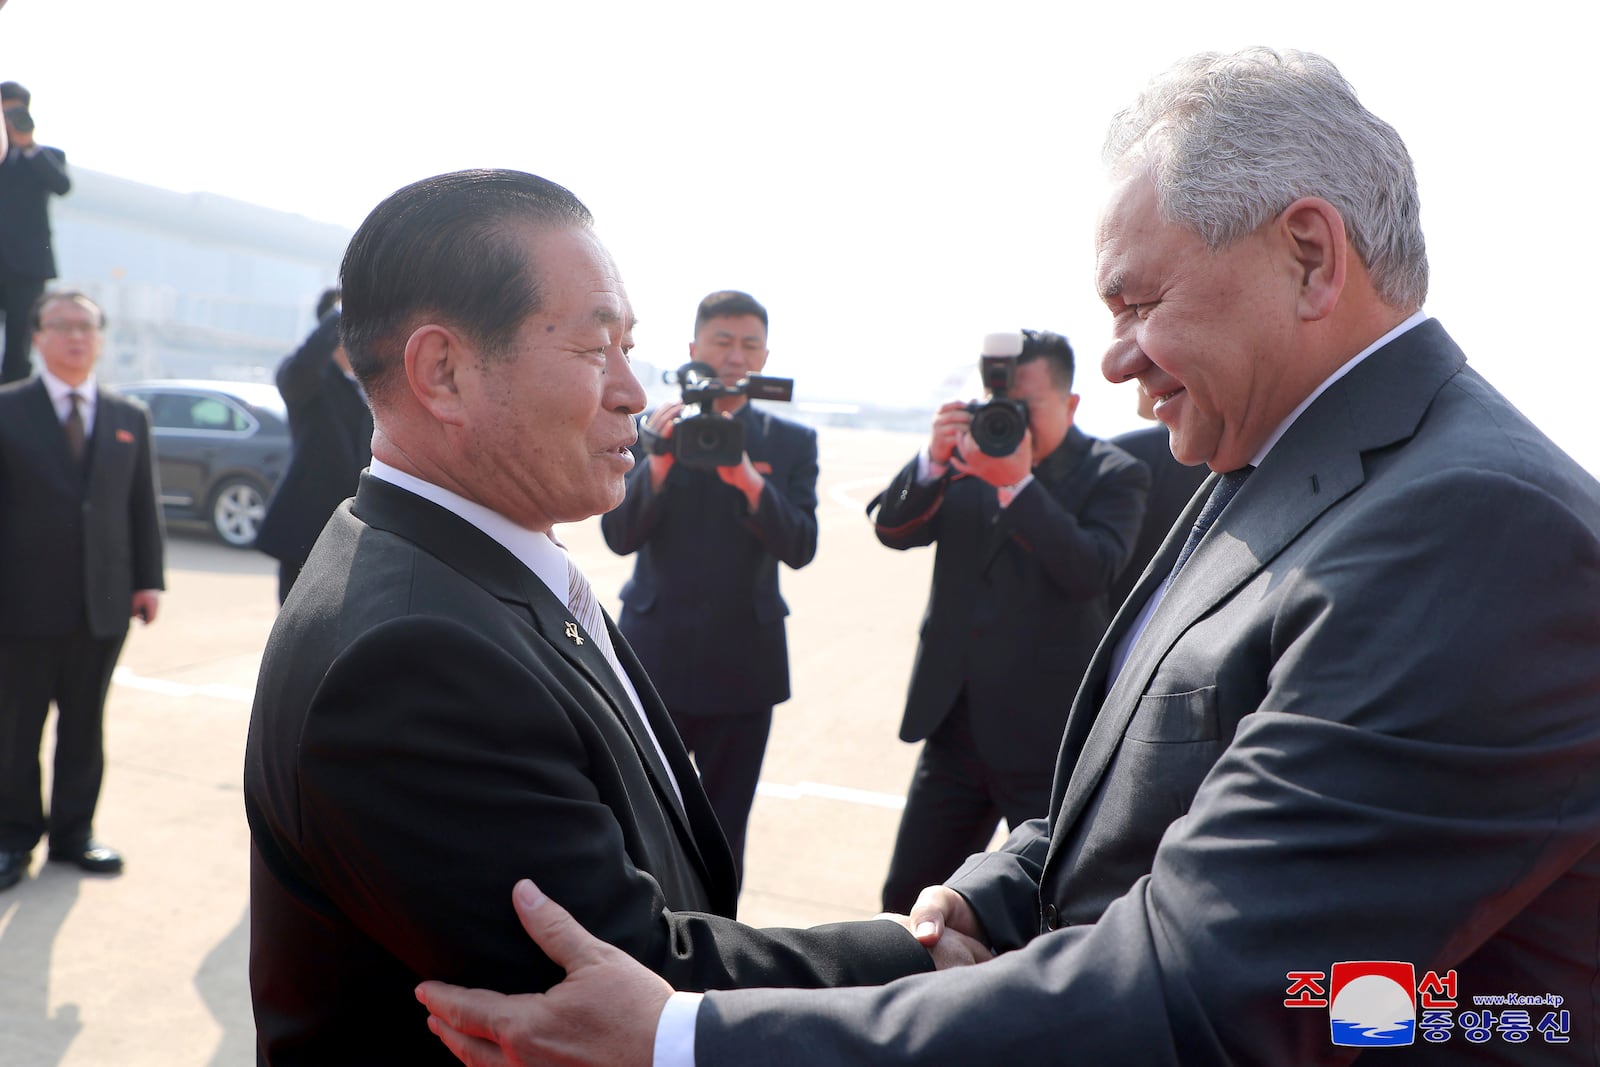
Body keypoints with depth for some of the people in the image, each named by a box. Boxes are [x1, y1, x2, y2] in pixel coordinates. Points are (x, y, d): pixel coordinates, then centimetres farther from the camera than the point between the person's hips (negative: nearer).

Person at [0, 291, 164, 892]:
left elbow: (143, 505, 10)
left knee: (85, 726, 11)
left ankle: (73, 831, 24)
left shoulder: (130, 418, 11)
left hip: (104, 603, 3)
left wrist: (149, 579, 3)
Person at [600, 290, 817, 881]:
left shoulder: (792, 442, 3)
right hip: (656, 659, -1)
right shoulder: (651, 429, 1)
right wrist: (659, 462, -23)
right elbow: (619, 535, -7)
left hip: (744, 664, 1)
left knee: (724, 831, 12)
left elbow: (799, 548, -8)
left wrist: (750, 480, -24)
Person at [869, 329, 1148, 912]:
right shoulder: (969, 454, 6)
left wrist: (1018, 483, -27)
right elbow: (893, 529, -3)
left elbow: (1093, 572, -21)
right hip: (956, 726, 4)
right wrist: (934, 459, -19)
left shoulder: (1113, 475, -5)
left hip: (1048, 737, -4)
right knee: (907, 897, 13)